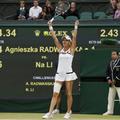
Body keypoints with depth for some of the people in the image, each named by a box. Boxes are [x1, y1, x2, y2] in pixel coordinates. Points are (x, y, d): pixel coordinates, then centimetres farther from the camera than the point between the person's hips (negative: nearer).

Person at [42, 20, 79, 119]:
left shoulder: (71, 49, 1)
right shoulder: (60, 48, 10)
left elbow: (74, 37, -7)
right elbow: (54, 37, 9)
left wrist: (76, 26, -9)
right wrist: (50, 27, 7)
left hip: (69, 74, -3)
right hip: (59, 74, 3)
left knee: (69, 94, 3)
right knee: (55, 94, -3)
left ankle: (68, 112, 13)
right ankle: (50, 113, -6)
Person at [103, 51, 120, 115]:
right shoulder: (110, 63, 15)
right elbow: (107, 72, 18)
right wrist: (108, 79, 1)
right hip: (111, 83, 8)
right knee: (110, 98, 10)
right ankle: (110, 111, 17)